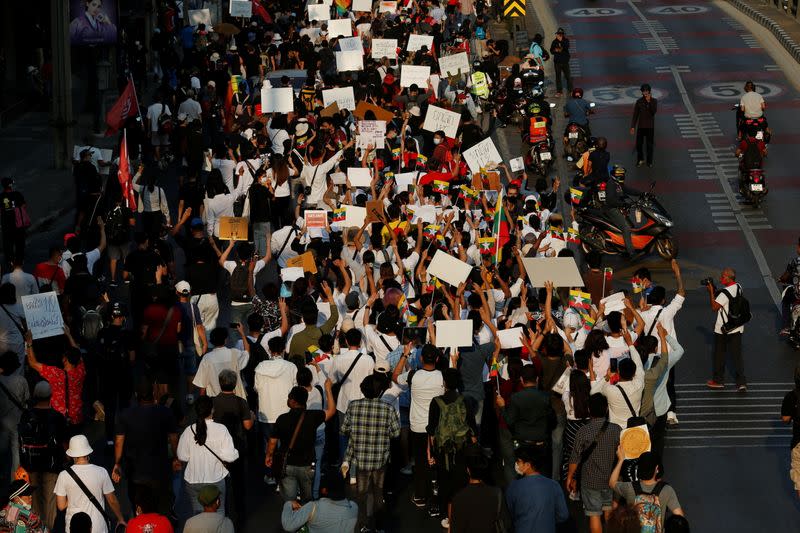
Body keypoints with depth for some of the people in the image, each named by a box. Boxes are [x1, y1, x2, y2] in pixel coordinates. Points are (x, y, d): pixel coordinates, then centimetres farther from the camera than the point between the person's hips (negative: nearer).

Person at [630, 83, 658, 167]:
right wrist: (633, 126, -2)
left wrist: (649, 102, -28)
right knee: (639, 144, 5)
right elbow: (635, 115, 0)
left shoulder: (654, 101, -5)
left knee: (649, 144, 7)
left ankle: (649, 161, 22)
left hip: (650, 126, -1)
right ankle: (640, 160, 26)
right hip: (641, 126, 1)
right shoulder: (639, 102, -4)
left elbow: (654, 111, -21)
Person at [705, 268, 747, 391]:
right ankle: (742, 382, 2)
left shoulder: (725, 292, -24)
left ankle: (718, 381, 21)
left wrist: (711, 291, -14)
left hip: (723, 329, -7)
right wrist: (714, 290, 6)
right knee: (737, 354, 7)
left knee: (719, 354, 11)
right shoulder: (738, 287, 3)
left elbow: (714, 307, -18)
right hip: (737, 328, 7)